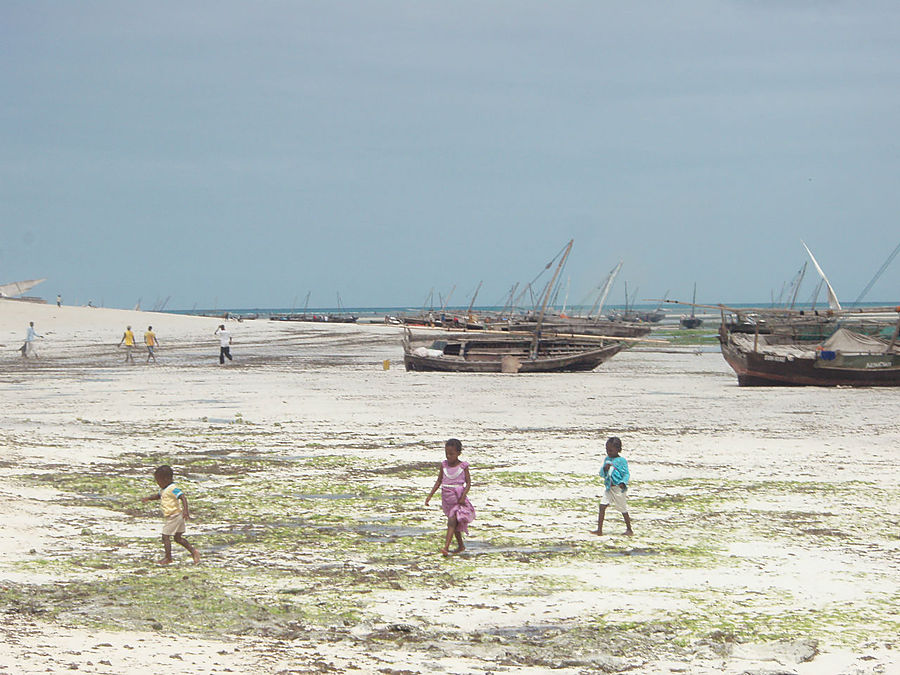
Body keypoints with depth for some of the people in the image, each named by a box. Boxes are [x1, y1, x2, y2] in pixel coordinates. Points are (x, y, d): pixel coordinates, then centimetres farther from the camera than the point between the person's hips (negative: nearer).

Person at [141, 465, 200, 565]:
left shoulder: (173, 489, -20)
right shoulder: (164, 489, 11)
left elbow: (183, 497, -29)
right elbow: (158, 495, 29)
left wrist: (185, 510, -40)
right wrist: (148, 498, 13)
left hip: (173, 517, -10)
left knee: (165, 536, -2)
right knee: (178, 538, 15)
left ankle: (168, 558, 5)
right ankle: (193, 551, 14)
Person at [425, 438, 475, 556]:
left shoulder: (463, 466, -5)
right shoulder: (444, 465, 5)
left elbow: (468, 482, -6)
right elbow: (439, 481, 12)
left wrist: (463, 496, -18)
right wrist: (430, 495, 7)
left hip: (458, 500, -5)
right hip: (447, 499, 5)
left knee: (452, 521, -18)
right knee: (454, 524, 15)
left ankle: (446, 547, -25)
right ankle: (461, 546, 29)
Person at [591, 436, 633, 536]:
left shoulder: (621, 461, -8)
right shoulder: (606, 459, 10)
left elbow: (626, 474, -10)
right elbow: (602, 474, 11)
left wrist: (623, 483, -27)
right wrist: (605, 468, -11)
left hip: (618, 488, -6)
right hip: (609, 488, 6)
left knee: (623, 509, 4)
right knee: (602, 505, -5)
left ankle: (629, 529, 19)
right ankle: (599, 529, -3)